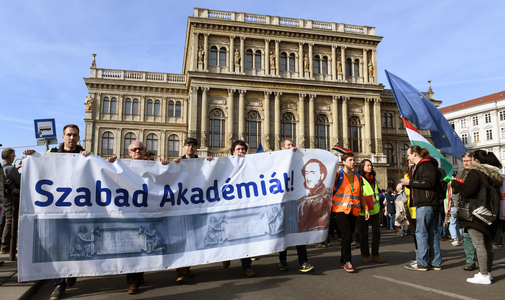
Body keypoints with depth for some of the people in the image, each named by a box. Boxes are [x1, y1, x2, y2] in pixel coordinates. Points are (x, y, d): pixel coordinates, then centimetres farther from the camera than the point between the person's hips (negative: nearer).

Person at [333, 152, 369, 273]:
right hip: (341, 209, -5)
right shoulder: (338, 174, 2)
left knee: (349, 235, 7)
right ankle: (347, 262, -5)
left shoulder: (357, 176, 17)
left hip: (354, 210, 5)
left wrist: (365, 209, 17)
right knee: (347, 234, -15)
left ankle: (342, 261, 21)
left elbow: (360, 194, 22)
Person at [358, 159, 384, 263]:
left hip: (375, 210, 6)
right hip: (364, 211, -6)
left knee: (377, 232, 4)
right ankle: (365, 255, 14)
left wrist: (380, 206, 22)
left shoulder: (374, 179, 17)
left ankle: (375, 254, 16)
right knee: (364, 233, 3)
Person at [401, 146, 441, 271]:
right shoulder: (417, 166, 22)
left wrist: (410, 182, -16)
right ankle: (435, 262, 15)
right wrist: (407, 183, 11)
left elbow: (429, 183, -21)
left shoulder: (427, 165, -10)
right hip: (422, 204, 10)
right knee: (431, 233, 10)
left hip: (426, 203, -10)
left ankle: (421, 262, 0)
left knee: (421, 232, -6)